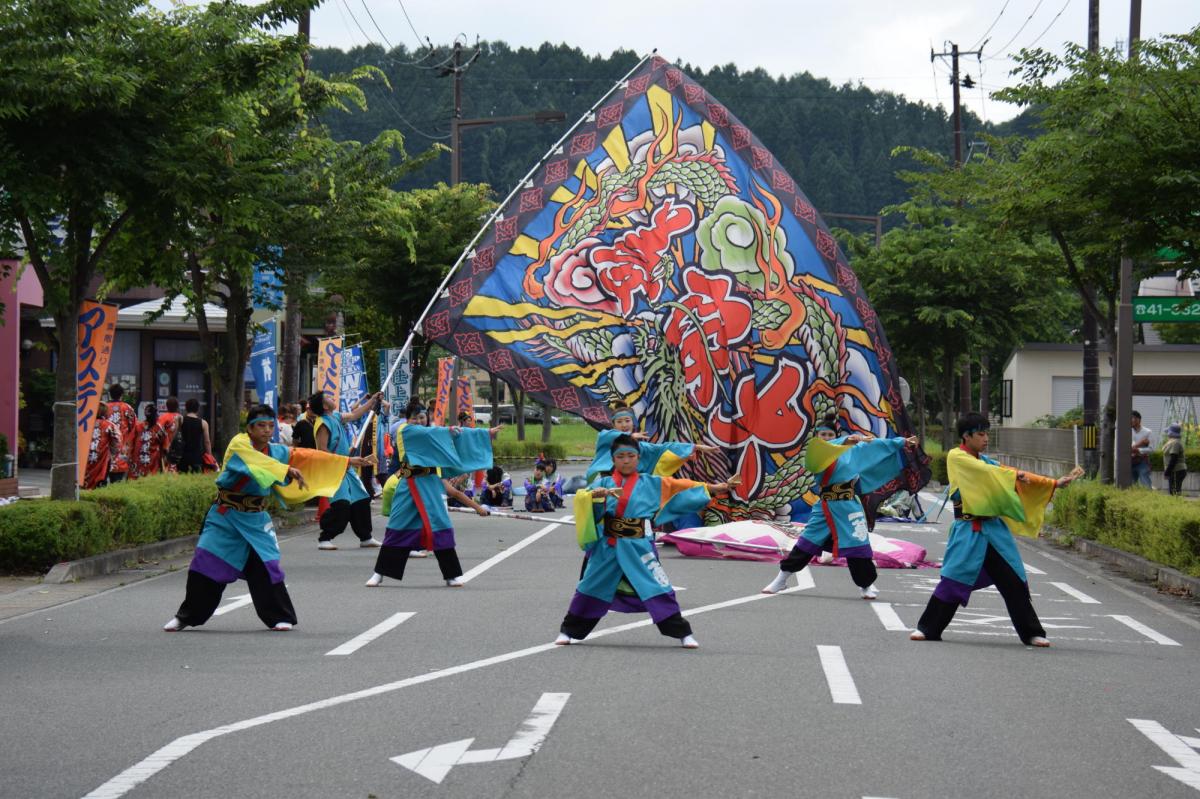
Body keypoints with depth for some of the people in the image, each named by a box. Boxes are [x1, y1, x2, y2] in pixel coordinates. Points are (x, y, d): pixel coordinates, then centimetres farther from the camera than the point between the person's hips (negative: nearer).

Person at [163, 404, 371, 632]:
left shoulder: (277, 451, 5)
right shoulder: (239, 444, -12)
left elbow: (307, 457, 4)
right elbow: (259, 461, -30)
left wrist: (346, 462, 2)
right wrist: (288, 470, -40)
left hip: (255, 520, 4)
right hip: (226, 517, -4)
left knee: (266, 568, -5)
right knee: (205, 566, -2)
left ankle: (279, 617, 5)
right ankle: (185, 616, 11)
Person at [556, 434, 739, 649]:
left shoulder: (651, 483, 5)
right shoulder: (604, 482, 5)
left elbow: (682, 486, 3)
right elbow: (580, 496, -10)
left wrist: (716, 487, -2)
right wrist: (600, 493, -31)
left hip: (639, 547, -1)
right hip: (608, 547, 1)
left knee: (659, 590, -6)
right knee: (590, 589, 8)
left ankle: (683, 633, 2)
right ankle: (568, 631, 23)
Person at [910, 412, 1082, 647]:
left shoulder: (984, 461, 15)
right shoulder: (956, 457, -5)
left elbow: (1016, 479, 11)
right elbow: (988, 472, -17)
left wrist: (1055, 483, 4)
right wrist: (1017, 475, -9)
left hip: (994, 529, 6)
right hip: (969, 531, -6)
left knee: (1015, 582, 5)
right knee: (952, 581, -6)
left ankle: (1032, 633, 11)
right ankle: (928, 628, 6)